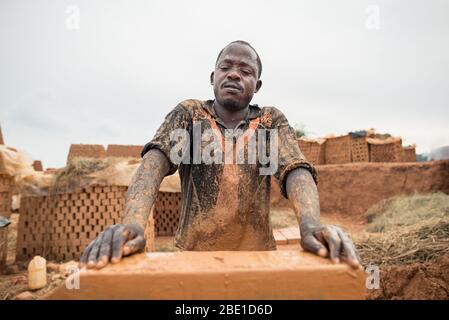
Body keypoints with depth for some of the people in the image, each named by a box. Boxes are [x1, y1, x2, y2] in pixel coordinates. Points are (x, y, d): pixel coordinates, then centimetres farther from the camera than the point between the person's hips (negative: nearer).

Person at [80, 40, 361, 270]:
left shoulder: (272, 121, 0)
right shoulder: (188, 114, -2)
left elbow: (295, 170, -16)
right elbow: (156, 160, -18)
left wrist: (312, 225, -37)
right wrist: (132, 224, -37)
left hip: (256, 254, 1)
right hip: (193, 253, 0)